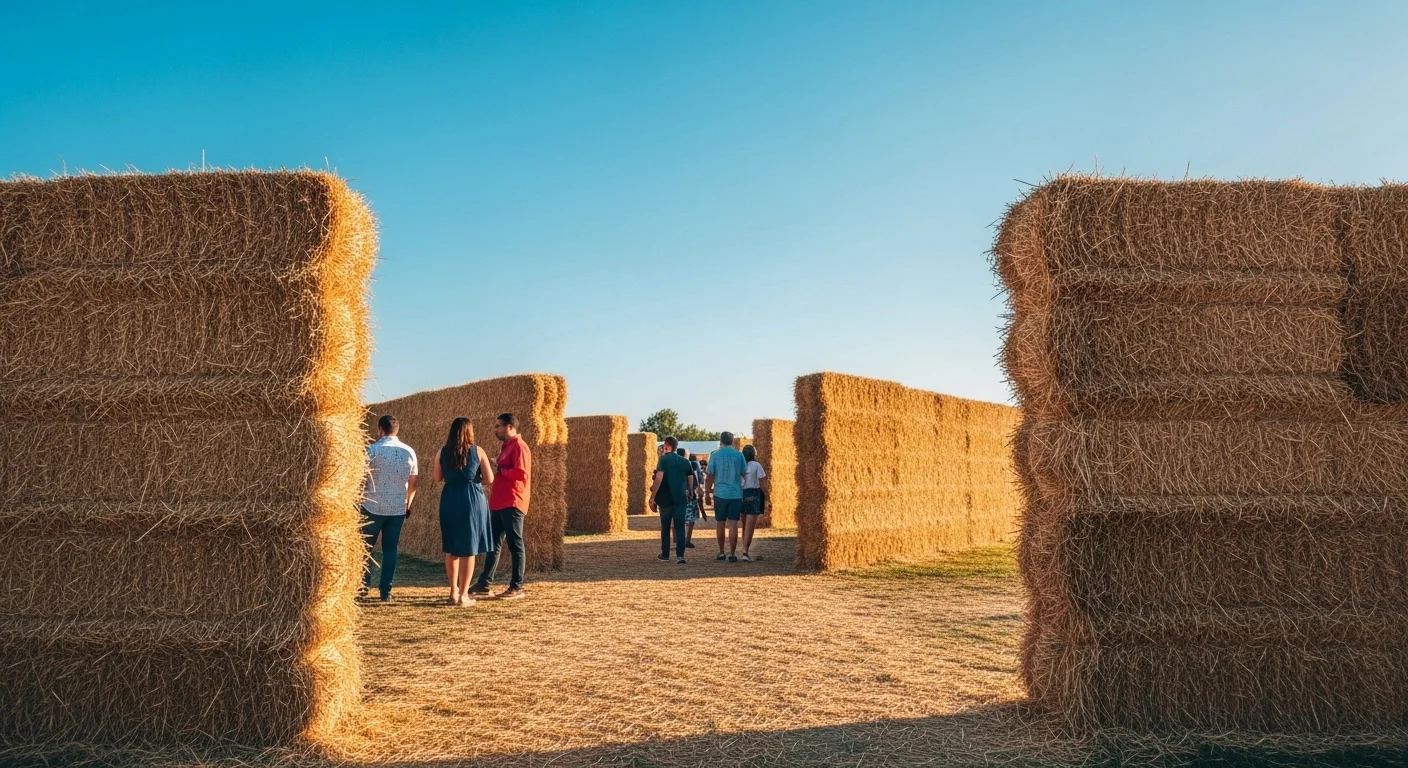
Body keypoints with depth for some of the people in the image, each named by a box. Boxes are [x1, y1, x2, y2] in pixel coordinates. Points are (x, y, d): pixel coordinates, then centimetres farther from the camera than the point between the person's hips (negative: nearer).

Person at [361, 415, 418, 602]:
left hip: (373, 507, -3)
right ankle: (386, 592, 9)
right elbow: (413, 484, 7)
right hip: (398, 508, 3)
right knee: (390, 549, 9)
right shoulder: (409, 452, 3)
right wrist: (408, 505, 18)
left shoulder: (372, 450, -8)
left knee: (366, 546, 14)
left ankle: (364, 585, 17)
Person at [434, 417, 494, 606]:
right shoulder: (477, 451, -4)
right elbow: (489, 479, -2)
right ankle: (463, 595, 5)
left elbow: (437, 478, 10)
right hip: (472, 500, -3)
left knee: (451, 549, 15)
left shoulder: (443, 451, 2)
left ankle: (454, 592, 21)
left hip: (449, 500, 3)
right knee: (468, 549, 3)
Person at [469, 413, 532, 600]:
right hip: (499, 503, 10)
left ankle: (517, 587, 3)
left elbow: (520, 473, -22)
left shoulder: (519, 446, -11)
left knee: (515, 544, -3)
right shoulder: (506, 446, 20)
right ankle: (484, 585, 15)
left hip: (512, 504, -10)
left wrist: (500, 470, -12)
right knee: (493, 544, 11)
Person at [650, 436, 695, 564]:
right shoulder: (685, 461, 6)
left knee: (665, 528, 10)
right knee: (680, 528, 4)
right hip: (680, 499, 3)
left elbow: (659, 479, -18)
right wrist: (689, 493, 25)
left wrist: (653, 497, -16)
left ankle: (665, 555, 17)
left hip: (665, 499, -3)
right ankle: (680, 555, -6)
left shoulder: (663, 459, -8)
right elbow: (690, 480, 10)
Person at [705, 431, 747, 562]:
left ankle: (721, 553, 17)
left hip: (720, 493, 0)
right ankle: (732, 554, -2)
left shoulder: (715, 455, -2)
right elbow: (744, 474, 4)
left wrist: (709, 489, 11)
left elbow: (710, 474, -1)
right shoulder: (739, 455, 0)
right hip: (736, 493, 0)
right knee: (733, 524, 0)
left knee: (720, 524, 11)